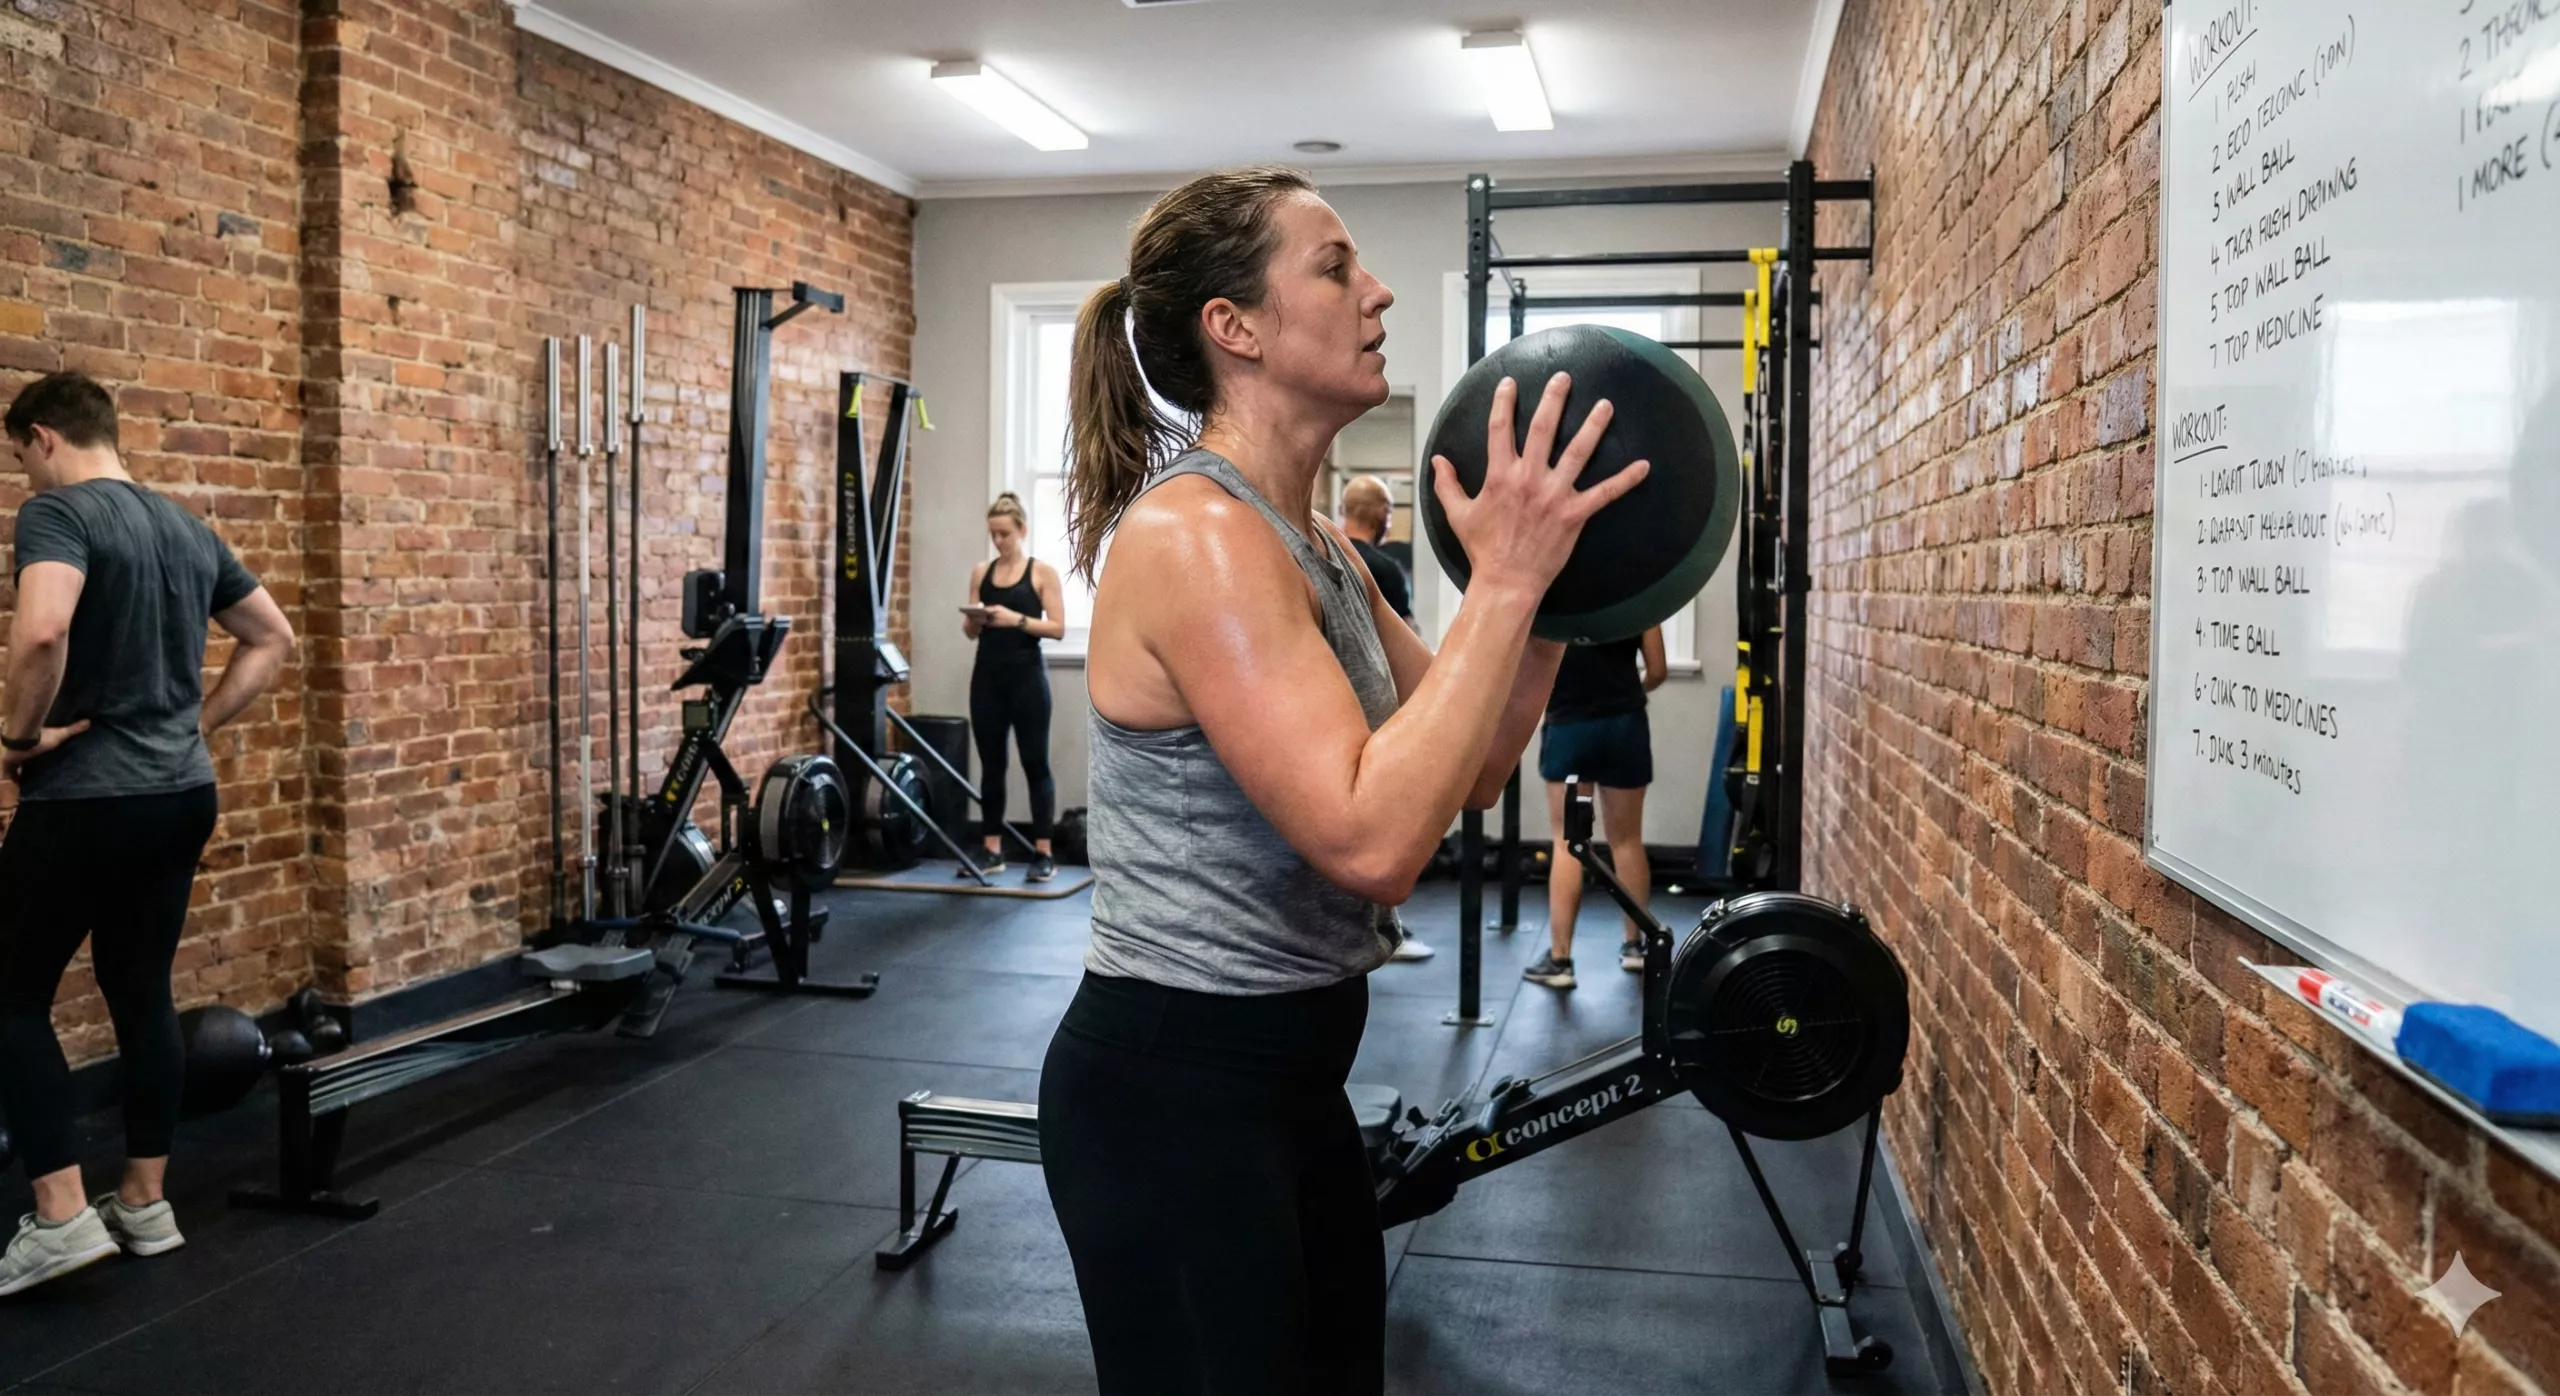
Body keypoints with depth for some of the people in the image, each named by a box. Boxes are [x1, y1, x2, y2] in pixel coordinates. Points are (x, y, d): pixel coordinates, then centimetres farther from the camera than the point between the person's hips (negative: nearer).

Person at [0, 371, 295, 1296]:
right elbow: (273, 641, 19)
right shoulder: (186, 529, 13)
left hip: (84, 798, -7)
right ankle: (145, 1204, 20)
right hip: (182, 793, 7)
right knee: (143, 992, 14)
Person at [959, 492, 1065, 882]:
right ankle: (993, 850, 15)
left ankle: (1044, 854, 3)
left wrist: (1016, 619, -20)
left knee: (1035, 763, -1)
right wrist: (973, 620, -10)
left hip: (1027, 676, -4)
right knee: (991, 764, 8)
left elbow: (1058, 628, -8)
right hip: (987, 676, 4)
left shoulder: (1042, 572, -2)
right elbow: (971, 631, 12)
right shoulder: (980, 573, 9)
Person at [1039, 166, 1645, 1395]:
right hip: (1172, 1087, -9)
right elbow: (1372, 840, -31)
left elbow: (1470, 772, 12)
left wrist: (1551, 582, 2)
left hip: (1287, 1071, 9)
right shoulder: (1194, 535, -22)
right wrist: (1503, 582, -25)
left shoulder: (1310, 542, 7)